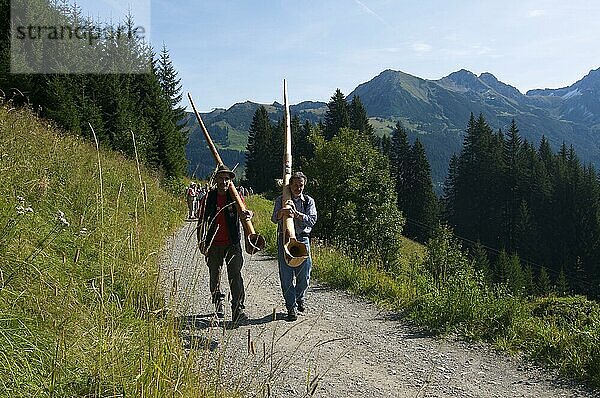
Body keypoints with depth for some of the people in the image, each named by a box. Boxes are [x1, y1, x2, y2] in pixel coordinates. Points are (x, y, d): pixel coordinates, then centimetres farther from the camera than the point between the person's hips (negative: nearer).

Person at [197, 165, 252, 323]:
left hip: (232, 244, -2)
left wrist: (248, 214, -38)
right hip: (214, 244, 2)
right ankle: (218, 305, 30)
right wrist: (201, 241, 1)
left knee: (235, 276, -8)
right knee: (215, 276, 12)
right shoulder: (208, 198, 4)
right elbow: (202, 220, 9)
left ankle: (237, 309, -7)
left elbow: (242, 211, -13)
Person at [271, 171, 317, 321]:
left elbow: (312, 220, -4)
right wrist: (282, 212, -29)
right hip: (284, 239, -1)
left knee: (304, 275, 3)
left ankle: (300, 299, 31)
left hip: (302, 239, 1)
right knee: (286, 276, -3)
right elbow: (274, 219, -7)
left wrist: (296, 214, -18)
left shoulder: (309, 201, 10)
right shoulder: (281, 200, 7)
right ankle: (291, 307, 6)